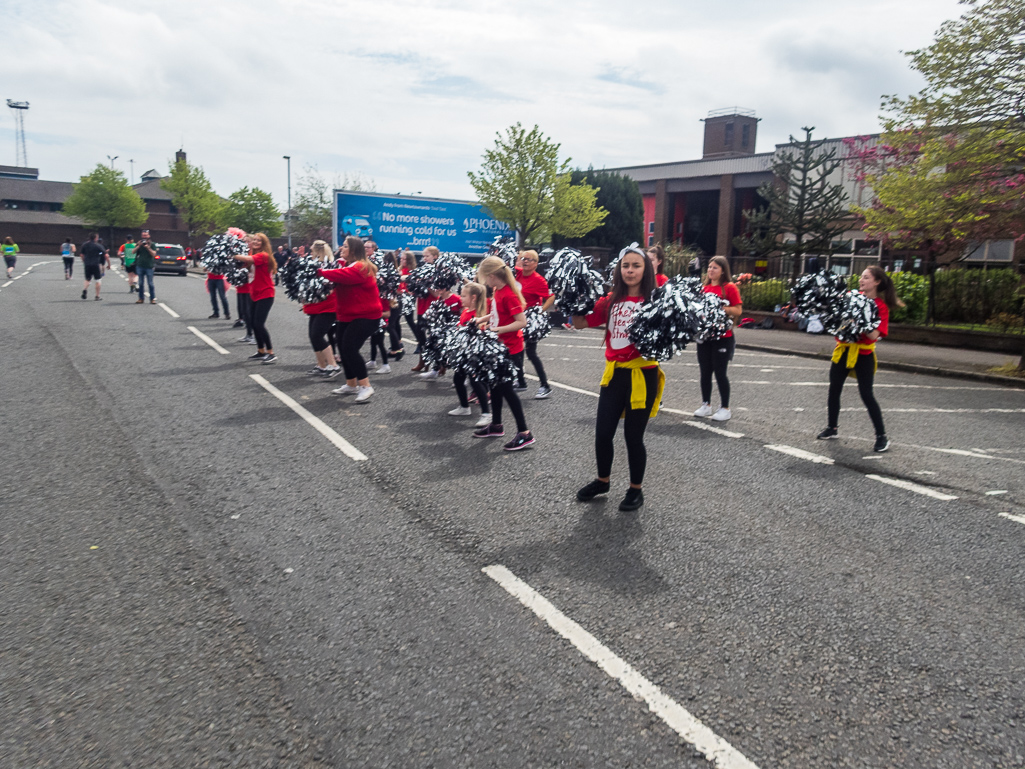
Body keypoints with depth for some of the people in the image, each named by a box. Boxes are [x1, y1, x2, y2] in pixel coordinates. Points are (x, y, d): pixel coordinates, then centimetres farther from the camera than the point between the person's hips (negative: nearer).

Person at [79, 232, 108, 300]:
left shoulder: (84, 245, 7)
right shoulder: (98, 246, -5)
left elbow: (82, 255, 12)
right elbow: (105, 255, -6)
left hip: (87, 265, 4)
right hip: (96, 265, -4)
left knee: (87, 279, 17)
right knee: (98, 280, 6)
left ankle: (84, 289, -13)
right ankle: (97, 296, 6)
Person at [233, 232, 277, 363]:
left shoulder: (263, 255, -14)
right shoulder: (253, 255, 13)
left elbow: (246, 259, -29)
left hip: (265, 295, -9)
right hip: (255, 294, 9)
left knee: (259, 323, -13)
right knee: (253, 322, 13)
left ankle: (271, 353, -6)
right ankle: (261, 351, 25)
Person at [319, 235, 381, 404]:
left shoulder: (361, 268, -18)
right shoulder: (347, 265, 14)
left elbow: (341, 275, -30)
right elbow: (339, 279, 7)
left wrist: (320, 272, -20)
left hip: (366, 316, -10)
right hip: (348, 316, 10)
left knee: (350, 348, -18)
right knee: (343, 348, 11)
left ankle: (365, 386, -10)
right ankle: (351, 384, 26)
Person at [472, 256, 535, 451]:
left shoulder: (509, 294, -22)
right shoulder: (497, 292, 5)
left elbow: (521, 321, -25)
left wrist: (499, 329, -30)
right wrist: (482, 319, 11)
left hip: (511, 350, -10)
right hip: (499, 347, 10)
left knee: (506, 388, -6)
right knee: (495, 385, 17)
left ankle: (524, 433, 1)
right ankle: (496, 425, 33)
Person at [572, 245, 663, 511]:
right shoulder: (610, 301, 6)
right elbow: (580, 323, 7)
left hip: (643, 375, -4)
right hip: (615, 374, 4)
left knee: (633, 435, 6)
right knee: (602, 433, 11)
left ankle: (636, 490, 27)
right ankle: (603, 481, 36)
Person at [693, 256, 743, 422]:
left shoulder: (730, 287, -5)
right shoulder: (704, 288, 11)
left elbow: (738, 310, -9)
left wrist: (720, 308, -20)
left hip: (722, 337, -5)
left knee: (720, 372, -2)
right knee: (705, 371, 10)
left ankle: (725, 408, 9)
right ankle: (706, 405, 22)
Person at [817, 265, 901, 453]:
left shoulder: (880, 306, -9)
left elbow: (874, 335, -19)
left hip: (863, 354, -5)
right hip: (843, 349, 5)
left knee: (866, 395, -6)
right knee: (834, 390, 10)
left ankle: (882, 436, 5)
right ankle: (832, 428, 27)